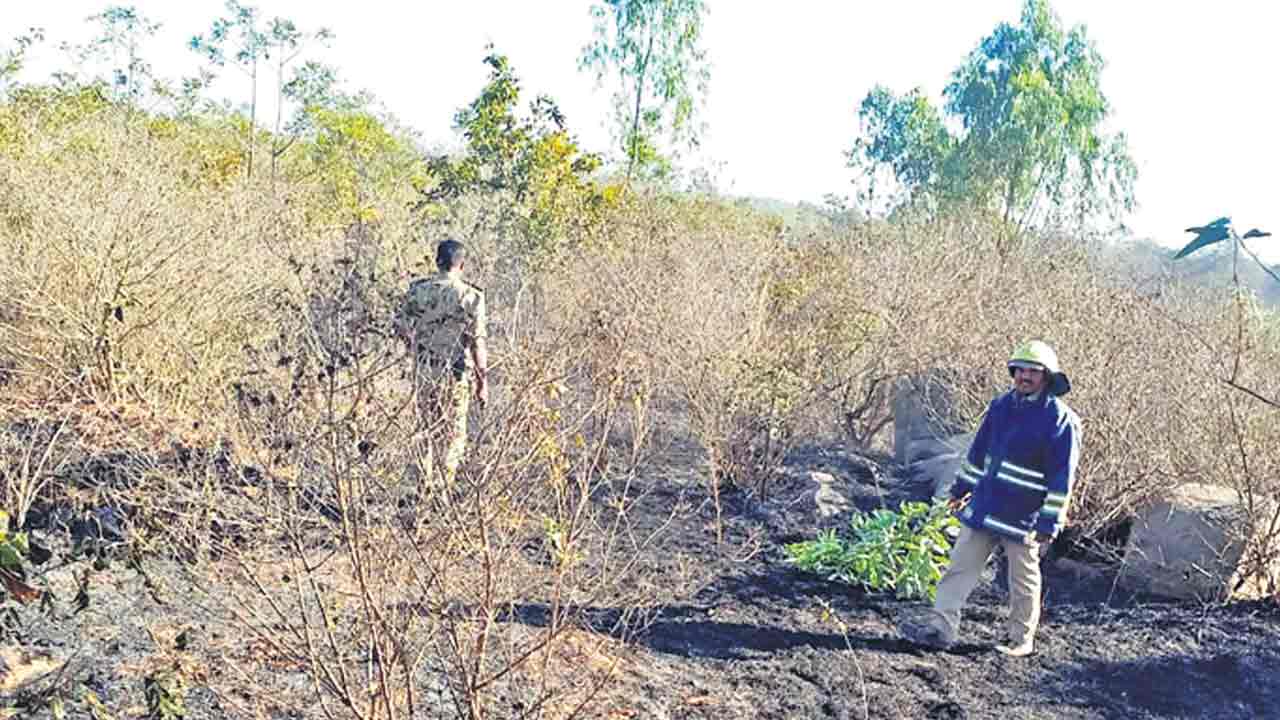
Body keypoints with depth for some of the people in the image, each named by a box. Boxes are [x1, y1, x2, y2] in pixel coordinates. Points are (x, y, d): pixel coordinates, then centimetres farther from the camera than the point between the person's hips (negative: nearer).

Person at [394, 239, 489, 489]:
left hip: (424, 371, 3)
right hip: (457, 374, -3)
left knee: (425, 427, 18)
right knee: (454, 432, 9)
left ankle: (422, 484, 20)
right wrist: (482, 381, -4)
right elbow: (478, 342, -11)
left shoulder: (417, 289, -2)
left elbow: (401, 327, 3)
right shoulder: (471, 297, -11)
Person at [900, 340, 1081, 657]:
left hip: (1022, 517, -6)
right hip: (983, 506, 6)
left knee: (1023, 580, 9)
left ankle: (1021, 639, 25)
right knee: (961, 566, 4)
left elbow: (1062, 478, -13)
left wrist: (1049, 522, -14)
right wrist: (962, 488, 18)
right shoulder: (1001, 406, 6)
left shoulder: (1060, 420, -12)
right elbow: (978, 451, 16)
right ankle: (941, 626, 9)